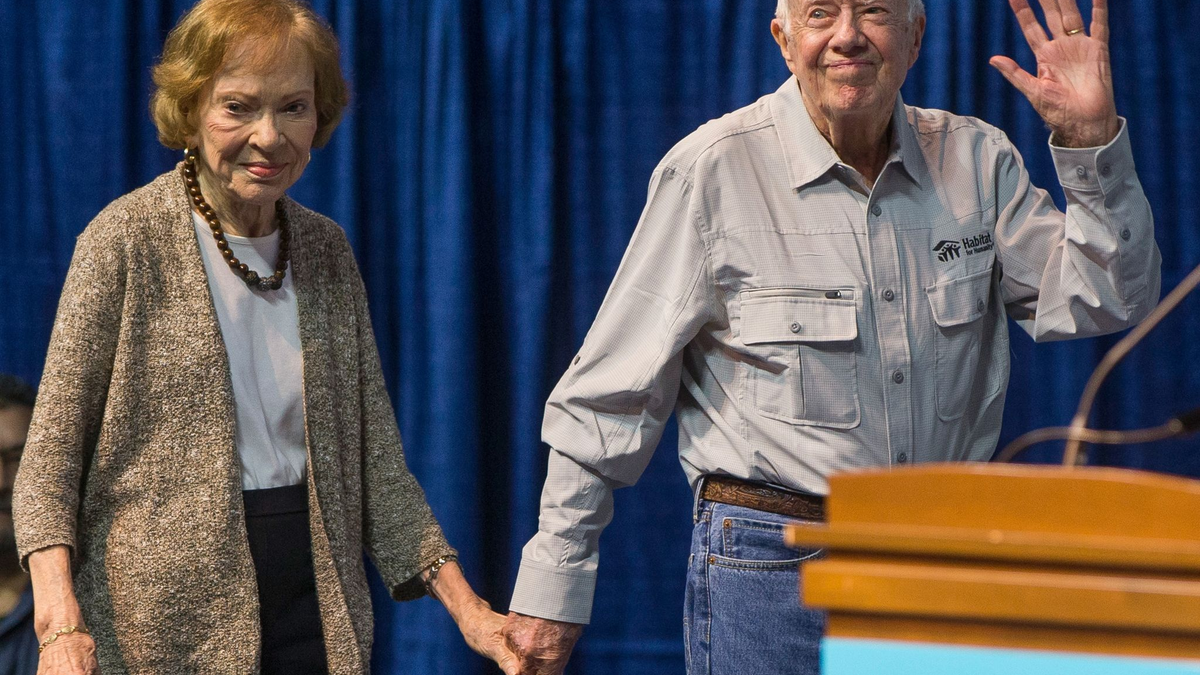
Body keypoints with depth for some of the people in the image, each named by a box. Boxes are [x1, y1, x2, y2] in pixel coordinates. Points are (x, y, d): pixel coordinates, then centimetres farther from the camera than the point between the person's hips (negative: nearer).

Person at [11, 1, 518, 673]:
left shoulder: (326, 248, 7)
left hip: (316, 607, 4)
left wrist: (463, 603, -2)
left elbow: (375, 454, 9)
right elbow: (52, 452, -10)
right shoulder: (128, 240, -8)